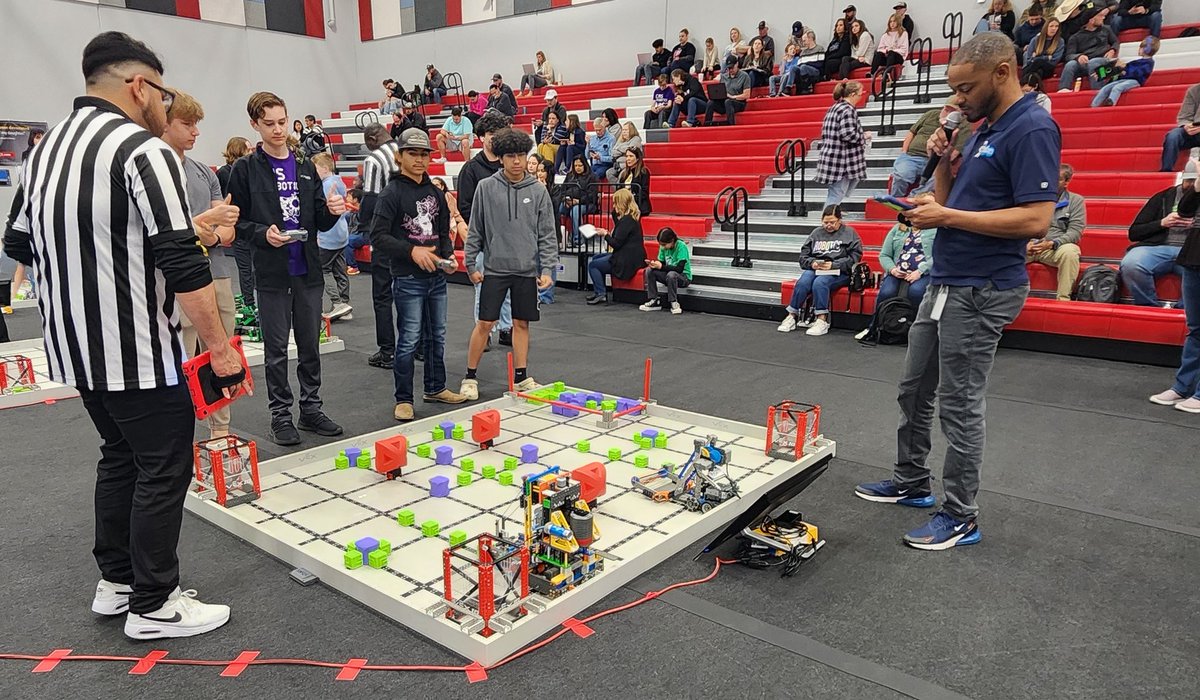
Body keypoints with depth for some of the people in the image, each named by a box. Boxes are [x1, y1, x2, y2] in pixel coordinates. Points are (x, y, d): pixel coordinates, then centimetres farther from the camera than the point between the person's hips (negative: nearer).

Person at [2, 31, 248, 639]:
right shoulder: (143, 150, -16)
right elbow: (183, 265, -23)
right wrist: (219, 346, -17)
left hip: (74, 347, 9)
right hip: (138, 351, -9)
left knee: (121, 456, 21)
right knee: (164, 470, 3)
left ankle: (115, 581, 32)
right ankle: (153, 606, 13)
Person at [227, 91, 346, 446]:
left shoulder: (305, 167, 11)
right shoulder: (245, 169, 0)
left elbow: (321, 222, 11)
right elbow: (236, 221, -2)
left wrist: (332, 211, -10)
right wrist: (262, 234, -19)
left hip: (308, 269, 4)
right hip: (271, 272, -4)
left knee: (310, 344, 11)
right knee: (276, 348, 4)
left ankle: (311, 409, 22)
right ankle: (280, 415, 15)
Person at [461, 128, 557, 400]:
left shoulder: (538, 191, 2)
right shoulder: (486, 187, -1)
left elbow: (547, 234, 3)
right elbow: (475, 230, 3)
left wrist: (546, 269, -4)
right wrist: (471, 264, 1)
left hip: (527, 270, 2)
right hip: (495, 267, -1)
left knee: (521, 323, 9)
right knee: (485, 323, 0)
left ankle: (521, 377, 20)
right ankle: (470, 377, 13)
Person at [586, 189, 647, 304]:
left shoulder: (627, 220, -20)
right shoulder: (632, 216, 11)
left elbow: (616, 243, -21)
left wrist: (605, 234, -5)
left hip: (627, 260, -11)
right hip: (632, 256, 11)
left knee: (592, 265, -5)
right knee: (595, 258, 21)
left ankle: (601, 294, -3)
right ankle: (598, 292, 18)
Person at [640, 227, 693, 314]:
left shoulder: (681, 246, -21)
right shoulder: (663, 247, -3)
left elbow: (680, 268, -28)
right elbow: (662, 263, 4)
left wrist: (661, 266, -31)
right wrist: (654, 264, -20)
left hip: (684, 277, -6)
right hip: (668, 274, 6)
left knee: (671, 274, -39)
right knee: (649, 270, -15)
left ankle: (674, 303, -22)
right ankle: (654, 301, -10)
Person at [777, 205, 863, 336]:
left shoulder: (849, 233, 8)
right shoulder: (816, 233, 17)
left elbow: (854, 258, -3)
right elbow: (803, 256, 13)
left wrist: (833, 265, -16)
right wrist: (812, 263, -9)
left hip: (838, 272, -3)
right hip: (815, 269, 4)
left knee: (819, 282, -35)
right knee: (803, 282, -29)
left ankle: (822, 321, -33)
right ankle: (792, 317, -25)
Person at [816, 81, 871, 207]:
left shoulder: (834, 108, 17)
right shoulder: (848, 110, -14)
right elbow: (848, 135, -23)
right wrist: (864, 136, -5)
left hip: (831, 159, 10)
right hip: (840, 162, -10)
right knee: (835, 198, -5)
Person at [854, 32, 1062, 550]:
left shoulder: (1032, 130, -15)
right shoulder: (985, 129, 14)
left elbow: (1036, 219, -24)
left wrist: (948, 217, -21)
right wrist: (943, 162, 1)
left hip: (981, 292, -10)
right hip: (945, 284, 10)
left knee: (959, 406, 0)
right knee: (914, 391, 18)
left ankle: (961, 517, 15)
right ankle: (910, 483, 35)